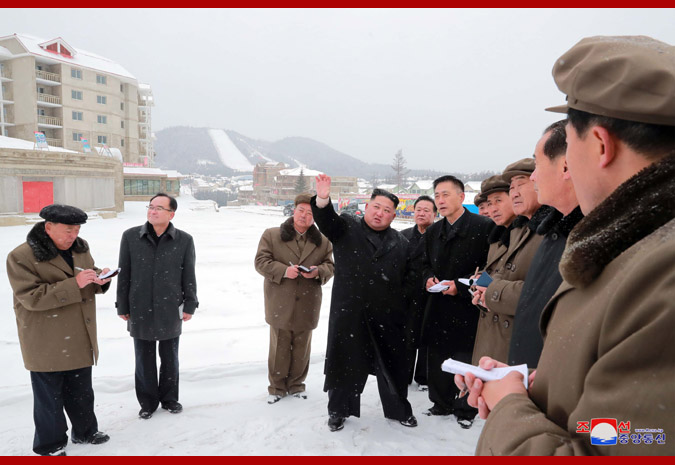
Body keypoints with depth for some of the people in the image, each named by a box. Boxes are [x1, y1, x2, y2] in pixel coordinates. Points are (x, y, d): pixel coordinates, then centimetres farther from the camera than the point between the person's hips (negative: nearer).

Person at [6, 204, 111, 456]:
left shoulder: (80, 247, 3)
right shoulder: (21, 256, -17)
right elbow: (32, 298, -23)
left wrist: (100, 279, -9)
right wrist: (74, 284, -31)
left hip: (79, 339, 6)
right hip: (46, 344, -6)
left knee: (81, 392, 21)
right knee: (49, 397, 10)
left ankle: (85, 431, 40)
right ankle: (50, 446, 29)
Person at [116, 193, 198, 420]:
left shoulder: (184, 240, -6)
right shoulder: (131, 236, -4)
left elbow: (188, 276, 0)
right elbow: (124, 274, 0)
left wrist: (189, 305, 1)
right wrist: (122, 307, 2)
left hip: (170, 311, 0)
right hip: (140, 311, 0)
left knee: (170, 358, 15)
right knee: (144, 360, 13)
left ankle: (169, 398, 34)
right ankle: (148, 402, 31)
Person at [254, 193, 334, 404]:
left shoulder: (323, 241, 6)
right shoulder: (271, 235, -1)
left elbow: (330, 266, 9)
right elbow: (261, 262, -4)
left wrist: (318, 271, -14)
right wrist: (284, 270, -19)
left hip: (307, 305, 2)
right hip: (280, 305, -2)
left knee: (302, 348, 13)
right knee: (279, 347, 8)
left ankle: (296, 384, 32)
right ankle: (277, 386, 26)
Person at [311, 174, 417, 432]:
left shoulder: (401, 243, 9)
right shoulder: (346, 228, 2)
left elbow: (409, 279, 9)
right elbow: (327, 221, -18)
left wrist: (404, 313, 3)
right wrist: (323, 200, -38)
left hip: (388, 317, 3)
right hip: (349, 314, -2)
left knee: (393, 365, 15)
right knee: (345, 362, 9)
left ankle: (399, 409, 38)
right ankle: (338, 410, 31)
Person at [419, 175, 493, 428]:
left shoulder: (484, 227, -11)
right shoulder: (433, 232, 10)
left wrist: (460, 286, -16)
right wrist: (428, 278, -1)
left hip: (467, 306, -5)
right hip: (438, 306, 6)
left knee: (465, 359, 6)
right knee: (436, 358, 13)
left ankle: (465, 409, 27)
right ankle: (442, 404, 32)